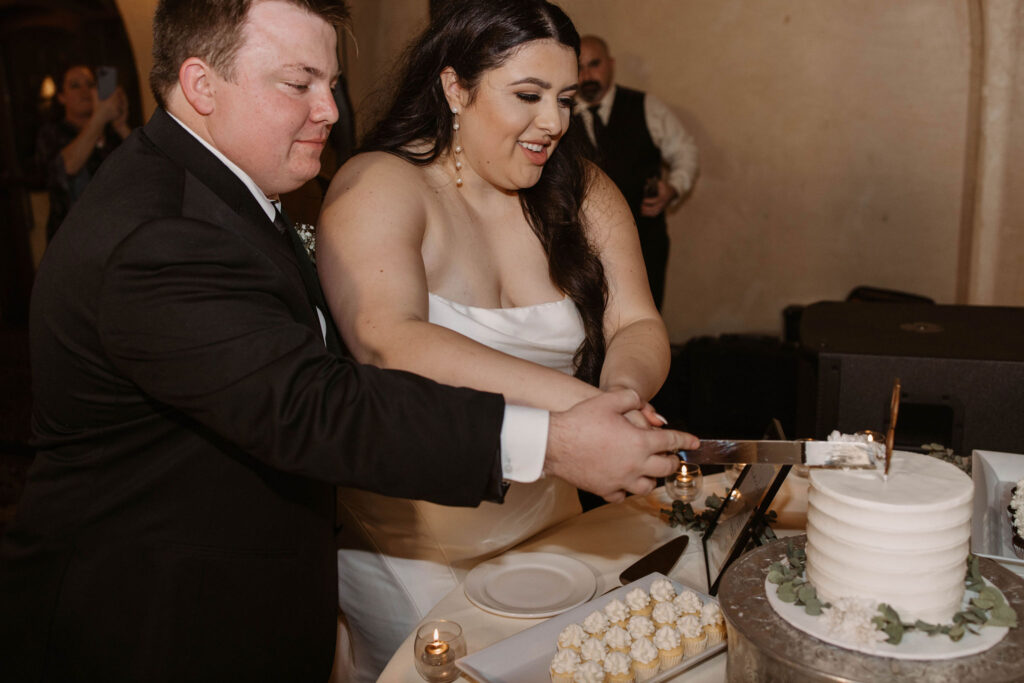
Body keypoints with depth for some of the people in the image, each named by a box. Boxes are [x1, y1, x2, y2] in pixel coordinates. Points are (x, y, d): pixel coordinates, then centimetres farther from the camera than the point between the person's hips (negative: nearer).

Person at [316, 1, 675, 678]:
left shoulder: (583, 192, 0)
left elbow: (638, 325, -4)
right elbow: (390, 342, -32)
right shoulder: (379, 186, -17)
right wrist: (574, 400, -40)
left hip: (544, 531, 5)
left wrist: (623, 389, -28)